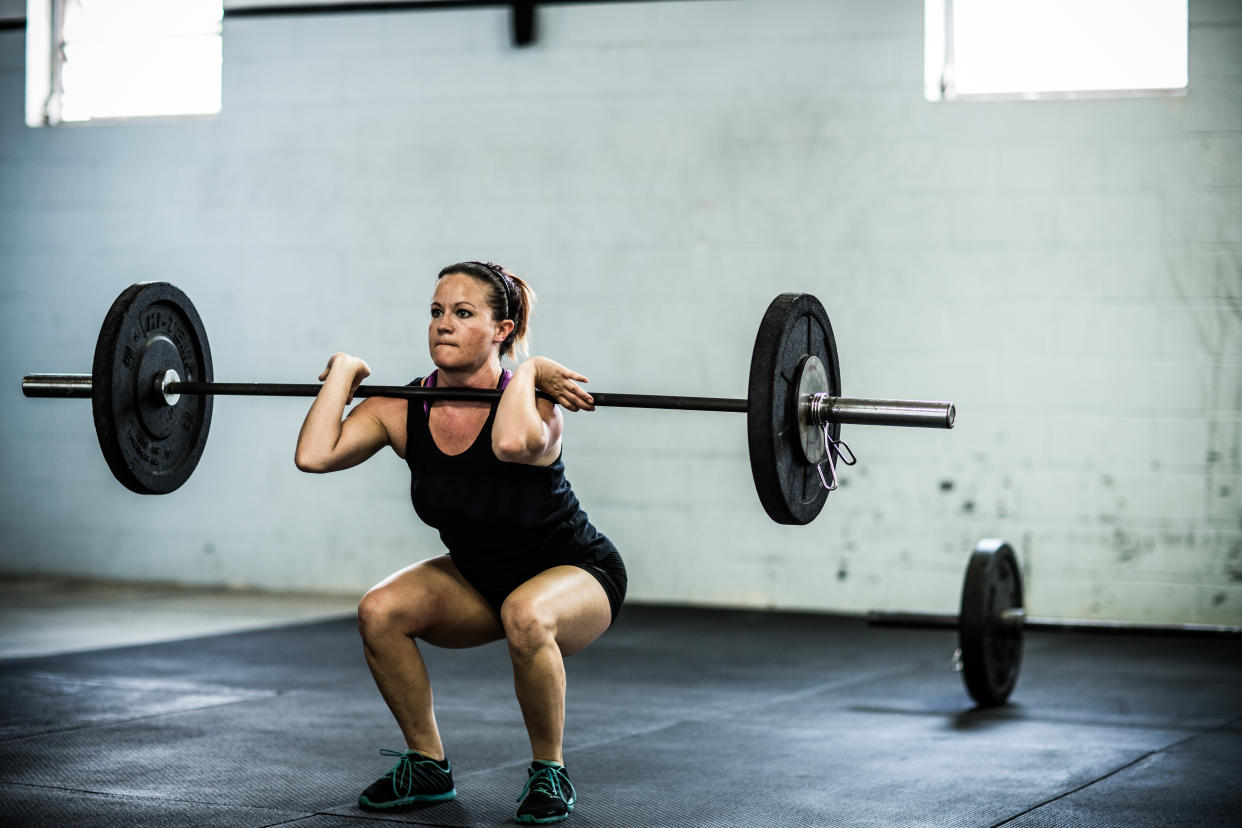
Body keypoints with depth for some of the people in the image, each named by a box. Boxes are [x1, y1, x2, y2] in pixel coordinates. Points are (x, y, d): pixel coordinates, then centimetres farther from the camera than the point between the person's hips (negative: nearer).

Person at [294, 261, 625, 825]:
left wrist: (528, 372, -39)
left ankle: (549, 773, -14)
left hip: (576, 574, -5)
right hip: (478, 577, 5)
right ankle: (427, 765, 0)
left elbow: (512, 443, -55)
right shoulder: (402, 410, -15)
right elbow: (314, 455, -30)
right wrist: (344, 371, -19)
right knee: (379, 611, -22)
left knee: (525, 616, -39)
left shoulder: (533, 407, -29)